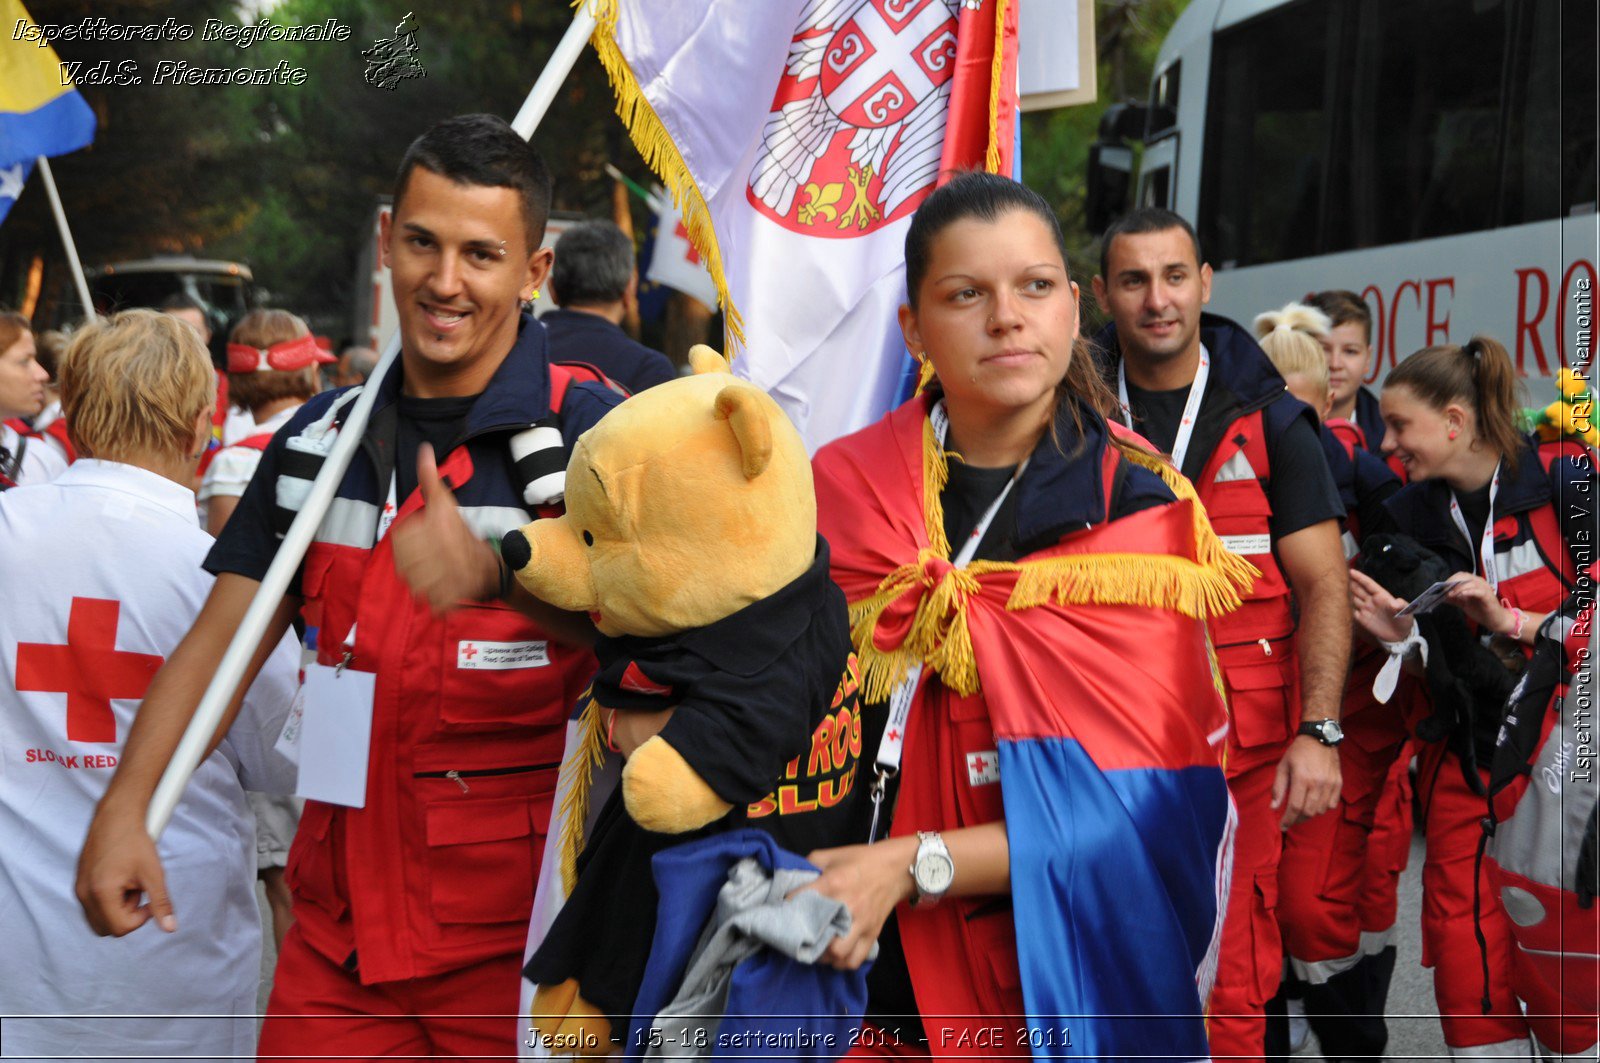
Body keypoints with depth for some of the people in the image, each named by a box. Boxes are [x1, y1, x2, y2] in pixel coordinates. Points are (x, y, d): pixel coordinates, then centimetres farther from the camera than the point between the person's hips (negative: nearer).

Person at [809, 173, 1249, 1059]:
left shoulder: (1137, 510, -8)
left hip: (1059, 978, -2)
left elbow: (1134, 808, -14)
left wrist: (915, 865, -24)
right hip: (859, 969, 2)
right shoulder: (844, 487, -2)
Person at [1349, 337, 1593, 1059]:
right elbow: (1436, 672, 10)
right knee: (1470, 966, -1)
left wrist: (1511, 621, -19)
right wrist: (1400, 637, -10)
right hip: (1465, 764, 4)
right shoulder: (1408, 517, 6)